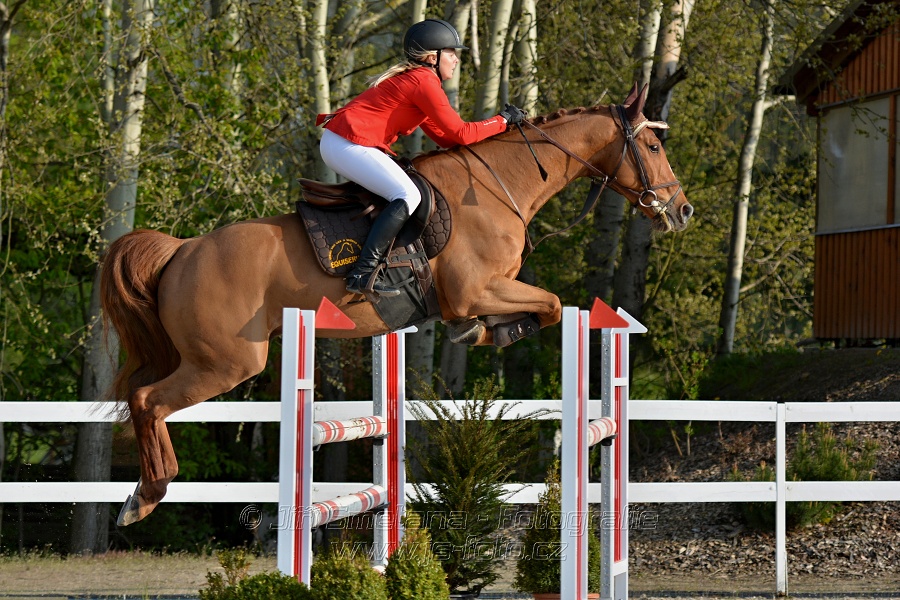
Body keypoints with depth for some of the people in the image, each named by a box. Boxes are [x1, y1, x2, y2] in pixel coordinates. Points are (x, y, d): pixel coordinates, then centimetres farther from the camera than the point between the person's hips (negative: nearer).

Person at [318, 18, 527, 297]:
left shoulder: (411, 79, 22)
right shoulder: (424, 81, -11)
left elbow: (443, 137, 21)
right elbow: (459, 133, -11)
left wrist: (495, 128, 14)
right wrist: (502, 121, 1)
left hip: (337, 143, 11)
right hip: (347, 145, -11)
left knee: (404, 192, 20)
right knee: (408, 195, -20)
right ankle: (363, 274, -26)